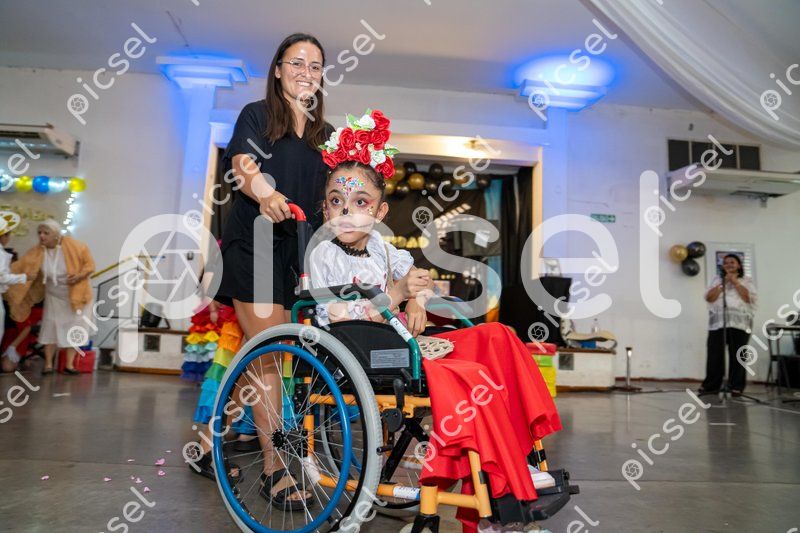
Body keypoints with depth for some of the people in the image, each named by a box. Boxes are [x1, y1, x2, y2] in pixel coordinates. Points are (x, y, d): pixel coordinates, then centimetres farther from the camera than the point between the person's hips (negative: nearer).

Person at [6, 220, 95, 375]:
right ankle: (48, 364, 11)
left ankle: (69, 364, 7)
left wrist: (79, 276, -29)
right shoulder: (37, 252, -10)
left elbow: (89, 263, -14)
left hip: (75, 295, -2)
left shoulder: (73, 246, -19)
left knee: (72, 330, 2)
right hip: (54, 297, 3)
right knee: (51, 329, 3)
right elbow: (19, 267, -11)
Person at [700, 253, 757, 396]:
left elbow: (749, 298, -4)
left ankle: (737, 386, 3)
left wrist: (735, 282, -4)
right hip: (718, 323, 1)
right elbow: (709, 298, 3)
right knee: (714, 355, -3)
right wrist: (723, 283, -3)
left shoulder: (747, 281, 13)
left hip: (739, 324, -1)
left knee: (737, 355, -4)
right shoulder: (717, 280, 16)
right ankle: (711, 385, 3)